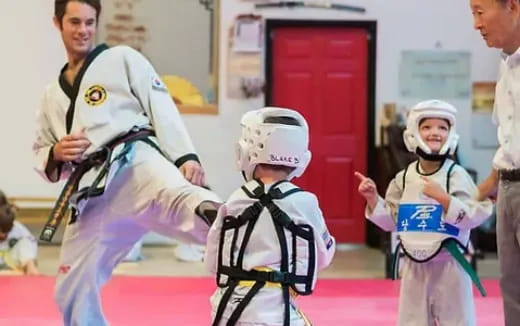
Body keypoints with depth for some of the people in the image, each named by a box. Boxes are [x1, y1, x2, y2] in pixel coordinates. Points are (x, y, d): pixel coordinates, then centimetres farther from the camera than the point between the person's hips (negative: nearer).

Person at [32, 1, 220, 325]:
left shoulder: (123, 59, 13)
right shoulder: (53, 95, 27)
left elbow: (162, 110, 3)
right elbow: (41, 155, 29)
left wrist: (187, 157, -13)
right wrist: (57, 154, 4)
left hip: (133, 164, -6)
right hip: (92, 195, 6)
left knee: (174, 196, -42)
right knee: (73, 291, 9)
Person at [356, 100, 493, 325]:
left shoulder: (456, 175, -9)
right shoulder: (404, 177, 4)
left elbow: (472, 216, -17)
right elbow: (390, 220, 12)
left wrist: (442, 197, -26)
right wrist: (373, 198, -1)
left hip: (449, 265, -5)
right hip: (414, 266, 5)